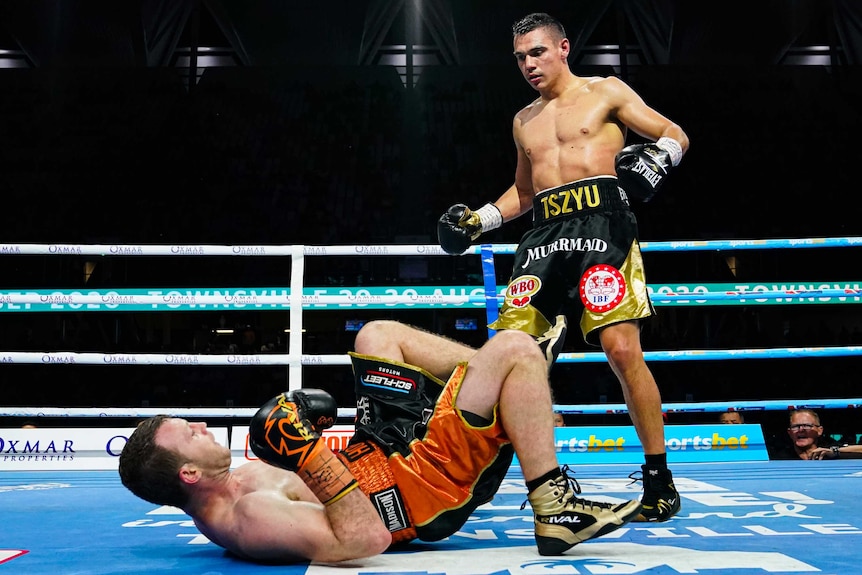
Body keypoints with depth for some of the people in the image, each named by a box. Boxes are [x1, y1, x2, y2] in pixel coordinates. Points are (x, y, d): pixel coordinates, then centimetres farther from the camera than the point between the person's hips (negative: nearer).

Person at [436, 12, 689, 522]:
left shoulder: (606, 92, 11)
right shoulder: (523, 122, 26)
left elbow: (675, 135, 9)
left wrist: (656, 159, -12)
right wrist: (479, 220, 22)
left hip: (602, 223, -5)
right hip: (545, 235, 6)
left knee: (623, 349, -17)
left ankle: (660, 479, -4)